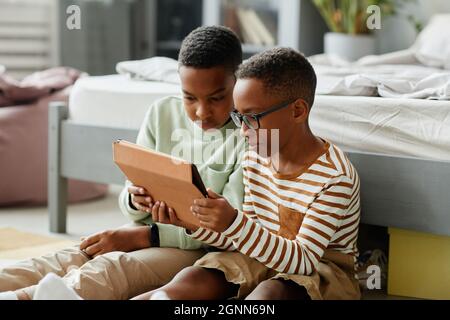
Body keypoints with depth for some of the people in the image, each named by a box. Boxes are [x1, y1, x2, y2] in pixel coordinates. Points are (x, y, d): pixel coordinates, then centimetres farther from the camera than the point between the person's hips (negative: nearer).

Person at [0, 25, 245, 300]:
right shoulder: (162, 114, 6)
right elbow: (130, 205, 8)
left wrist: (142, 236, -18)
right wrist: (135, 201, -19)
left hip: (203, 251, -5)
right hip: (146, 235, 6)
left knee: (112, 268, -33)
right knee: (64, 262, -22)